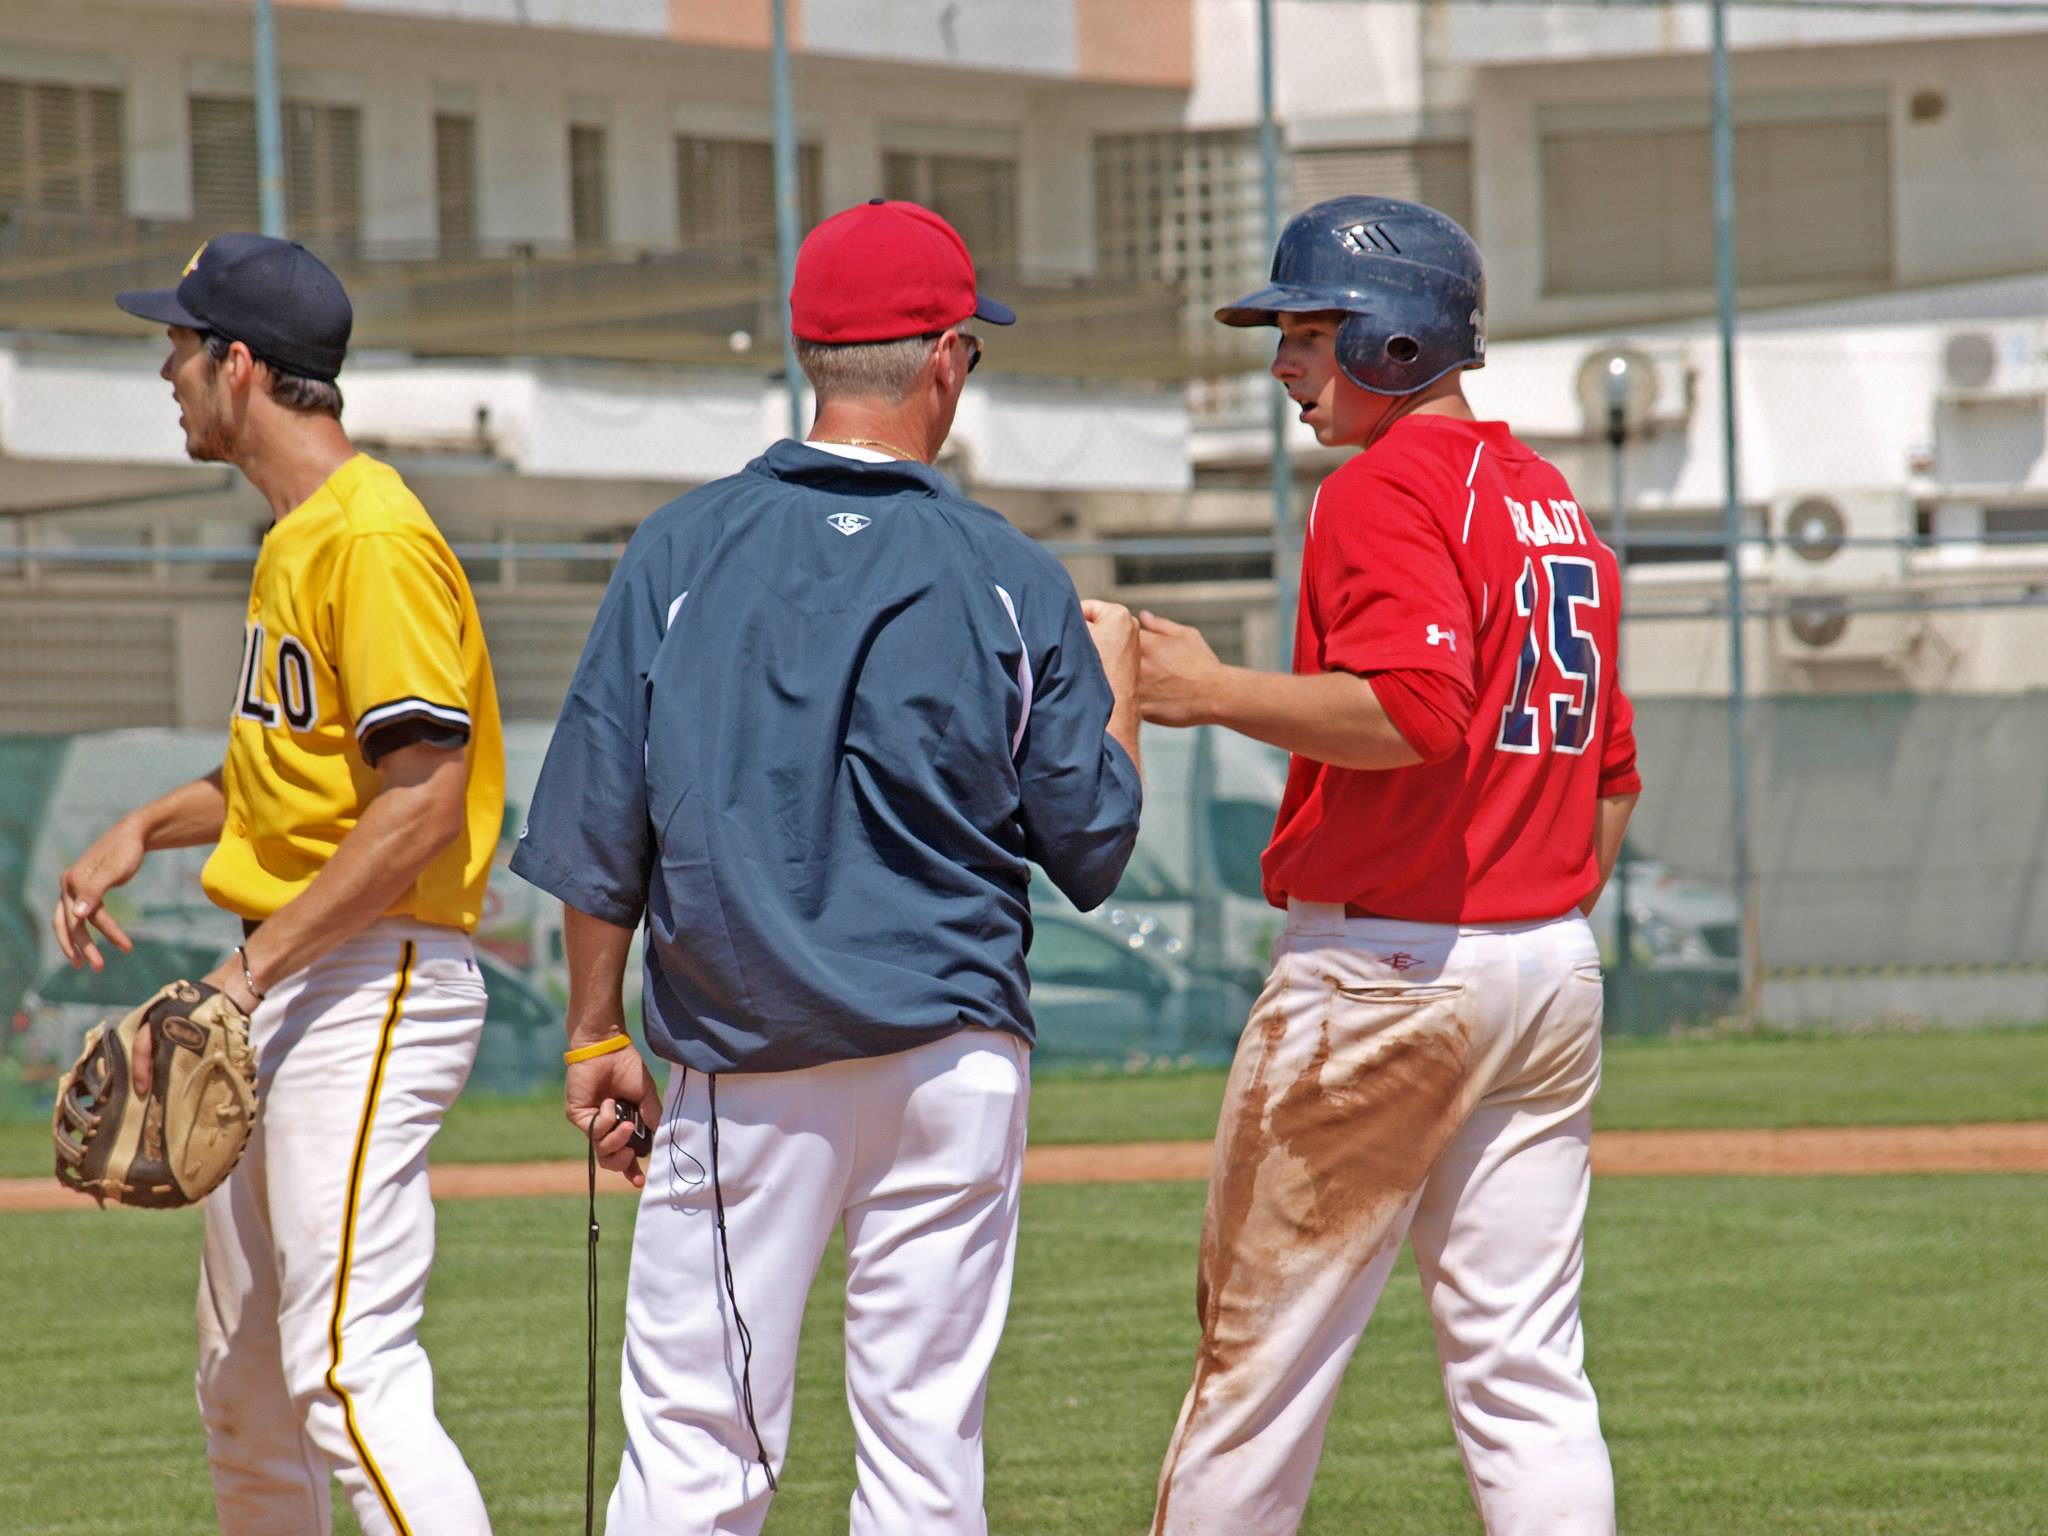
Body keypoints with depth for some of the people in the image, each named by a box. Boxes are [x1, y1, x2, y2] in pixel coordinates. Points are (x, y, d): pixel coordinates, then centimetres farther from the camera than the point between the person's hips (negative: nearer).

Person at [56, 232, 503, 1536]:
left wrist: (250, 971, -24)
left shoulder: (375, 543, -17)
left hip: (375, 986, -11)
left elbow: (424, 805, -24)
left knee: (350, 1375, -20)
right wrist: (148, 829, 17)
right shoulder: (296, 538, 16)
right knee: (242, 1380, 17)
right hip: (284, 999, 11)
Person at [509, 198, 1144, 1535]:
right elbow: (1094, 846, 3)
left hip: (743, 1067, 0)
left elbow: (602, 830, 1)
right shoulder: (1013, 582, -2)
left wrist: (598, 1037, 10)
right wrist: (1115, 679, 20)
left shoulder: (681, 550, -1)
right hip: (955, 1059, 0)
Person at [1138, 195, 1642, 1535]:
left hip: (1383, 963, -8)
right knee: (1525, 1367, 6)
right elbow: (1613, 775, 19)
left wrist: (1213, 692, -19)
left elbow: (1417, 712, -26)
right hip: (1554, 969, 8)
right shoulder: (1557, 508, 16)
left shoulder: (1387, 490, -11)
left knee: (1261, 1360, 1)